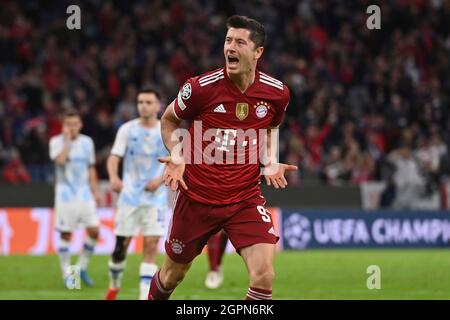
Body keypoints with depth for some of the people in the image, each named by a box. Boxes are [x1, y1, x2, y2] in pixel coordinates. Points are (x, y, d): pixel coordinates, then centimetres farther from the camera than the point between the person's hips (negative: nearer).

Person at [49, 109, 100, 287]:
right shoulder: (56, 142, -4)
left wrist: (96, 191, 15)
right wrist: (67, 139, -17)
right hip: (65, 195, -4)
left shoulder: (87, 142, 10)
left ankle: (82, 268, 11)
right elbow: (60, 160, -24)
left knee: (94, 231, -5)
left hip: (85, 194, 4)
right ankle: (67, 274, 8)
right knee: (66, 234, -2)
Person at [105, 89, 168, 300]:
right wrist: (113, 177, -23)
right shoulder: (127, 129, 2)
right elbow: (114, 157, -3)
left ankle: (145, 295, -10)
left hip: (155, 197, 0)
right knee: (121, 245, 1)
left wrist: (160, 179, -12)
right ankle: (114, 285, 26)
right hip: (130, 195, 0)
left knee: (151, 245, -10)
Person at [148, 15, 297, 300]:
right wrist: (176, 157, -11)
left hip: (246, 199, 1)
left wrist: (270, 162, 0)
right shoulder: (201, 87, -14)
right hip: (196, 197, -1)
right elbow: (169, 120, 5)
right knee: (173, 274, 15)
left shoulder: (276, 93, -6)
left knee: (264, 276, -18)